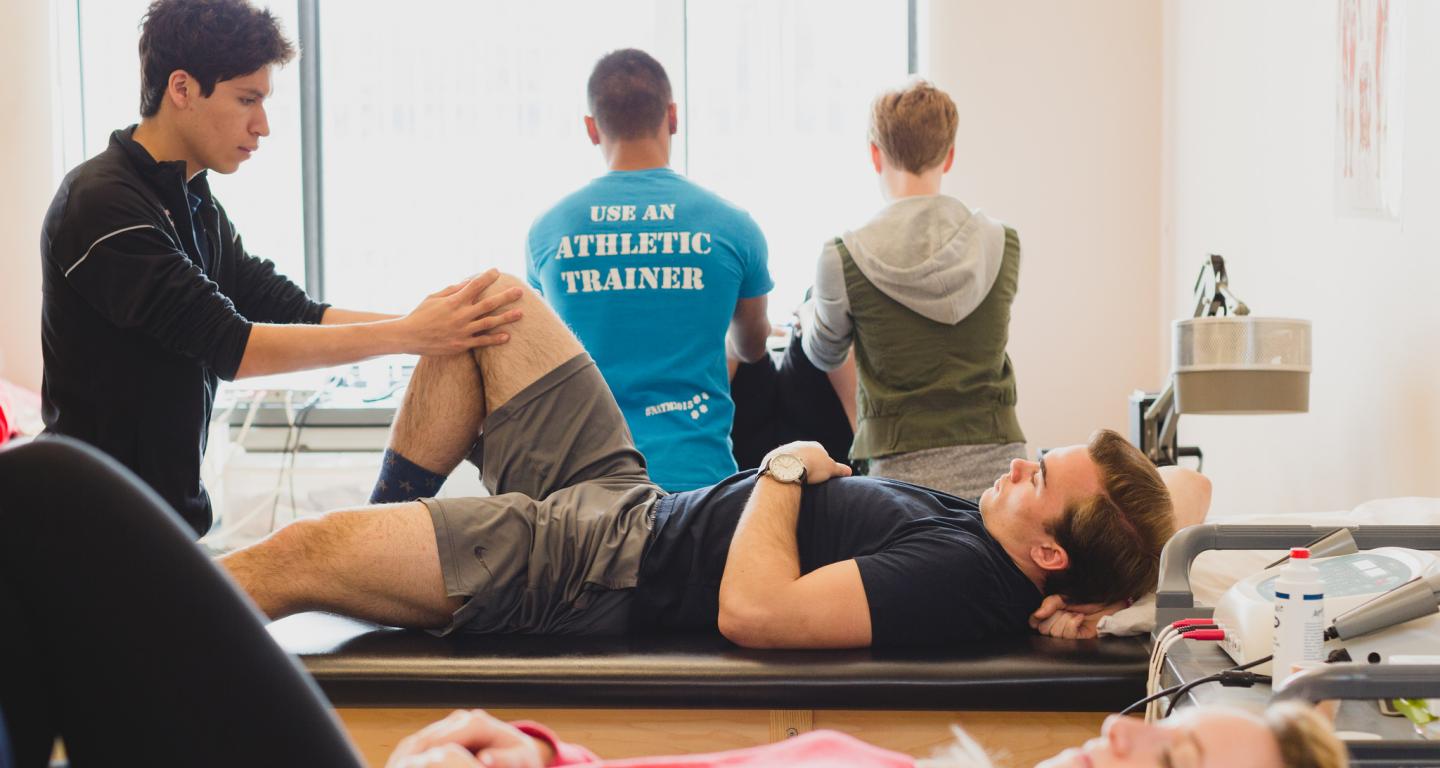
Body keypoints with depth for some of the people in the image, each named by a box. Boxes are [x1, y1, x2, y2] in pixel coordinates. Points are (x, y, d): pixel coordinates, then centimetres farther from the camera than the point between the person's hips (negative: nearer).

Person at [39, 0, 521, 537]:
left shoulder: (195, 206, 9)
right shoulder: (101, 205, -19)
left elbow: (290, 310, 3)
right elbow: (231, 346, -23)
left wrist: (429, 323, -10)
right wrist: (408, 335, -23)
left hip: (172, 506, 8)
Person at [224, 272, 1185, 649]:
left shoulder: (961, 574, -26)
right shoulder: (963, 518, 3)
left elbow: (750, 609, -34)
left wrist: (786, 472, -19)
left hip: (598, 571, -10)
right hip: (629, 503, 10)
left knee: (293, 555, -16)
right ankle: (383, 525, 22)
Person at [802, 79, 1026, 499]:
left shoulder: (844, 258, -7)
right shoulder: (1003, 244, 3)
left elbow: (823, 355, 12)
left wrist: (809, 316, 37)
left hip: (907, 468, -3)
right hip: (998, 461, 3)